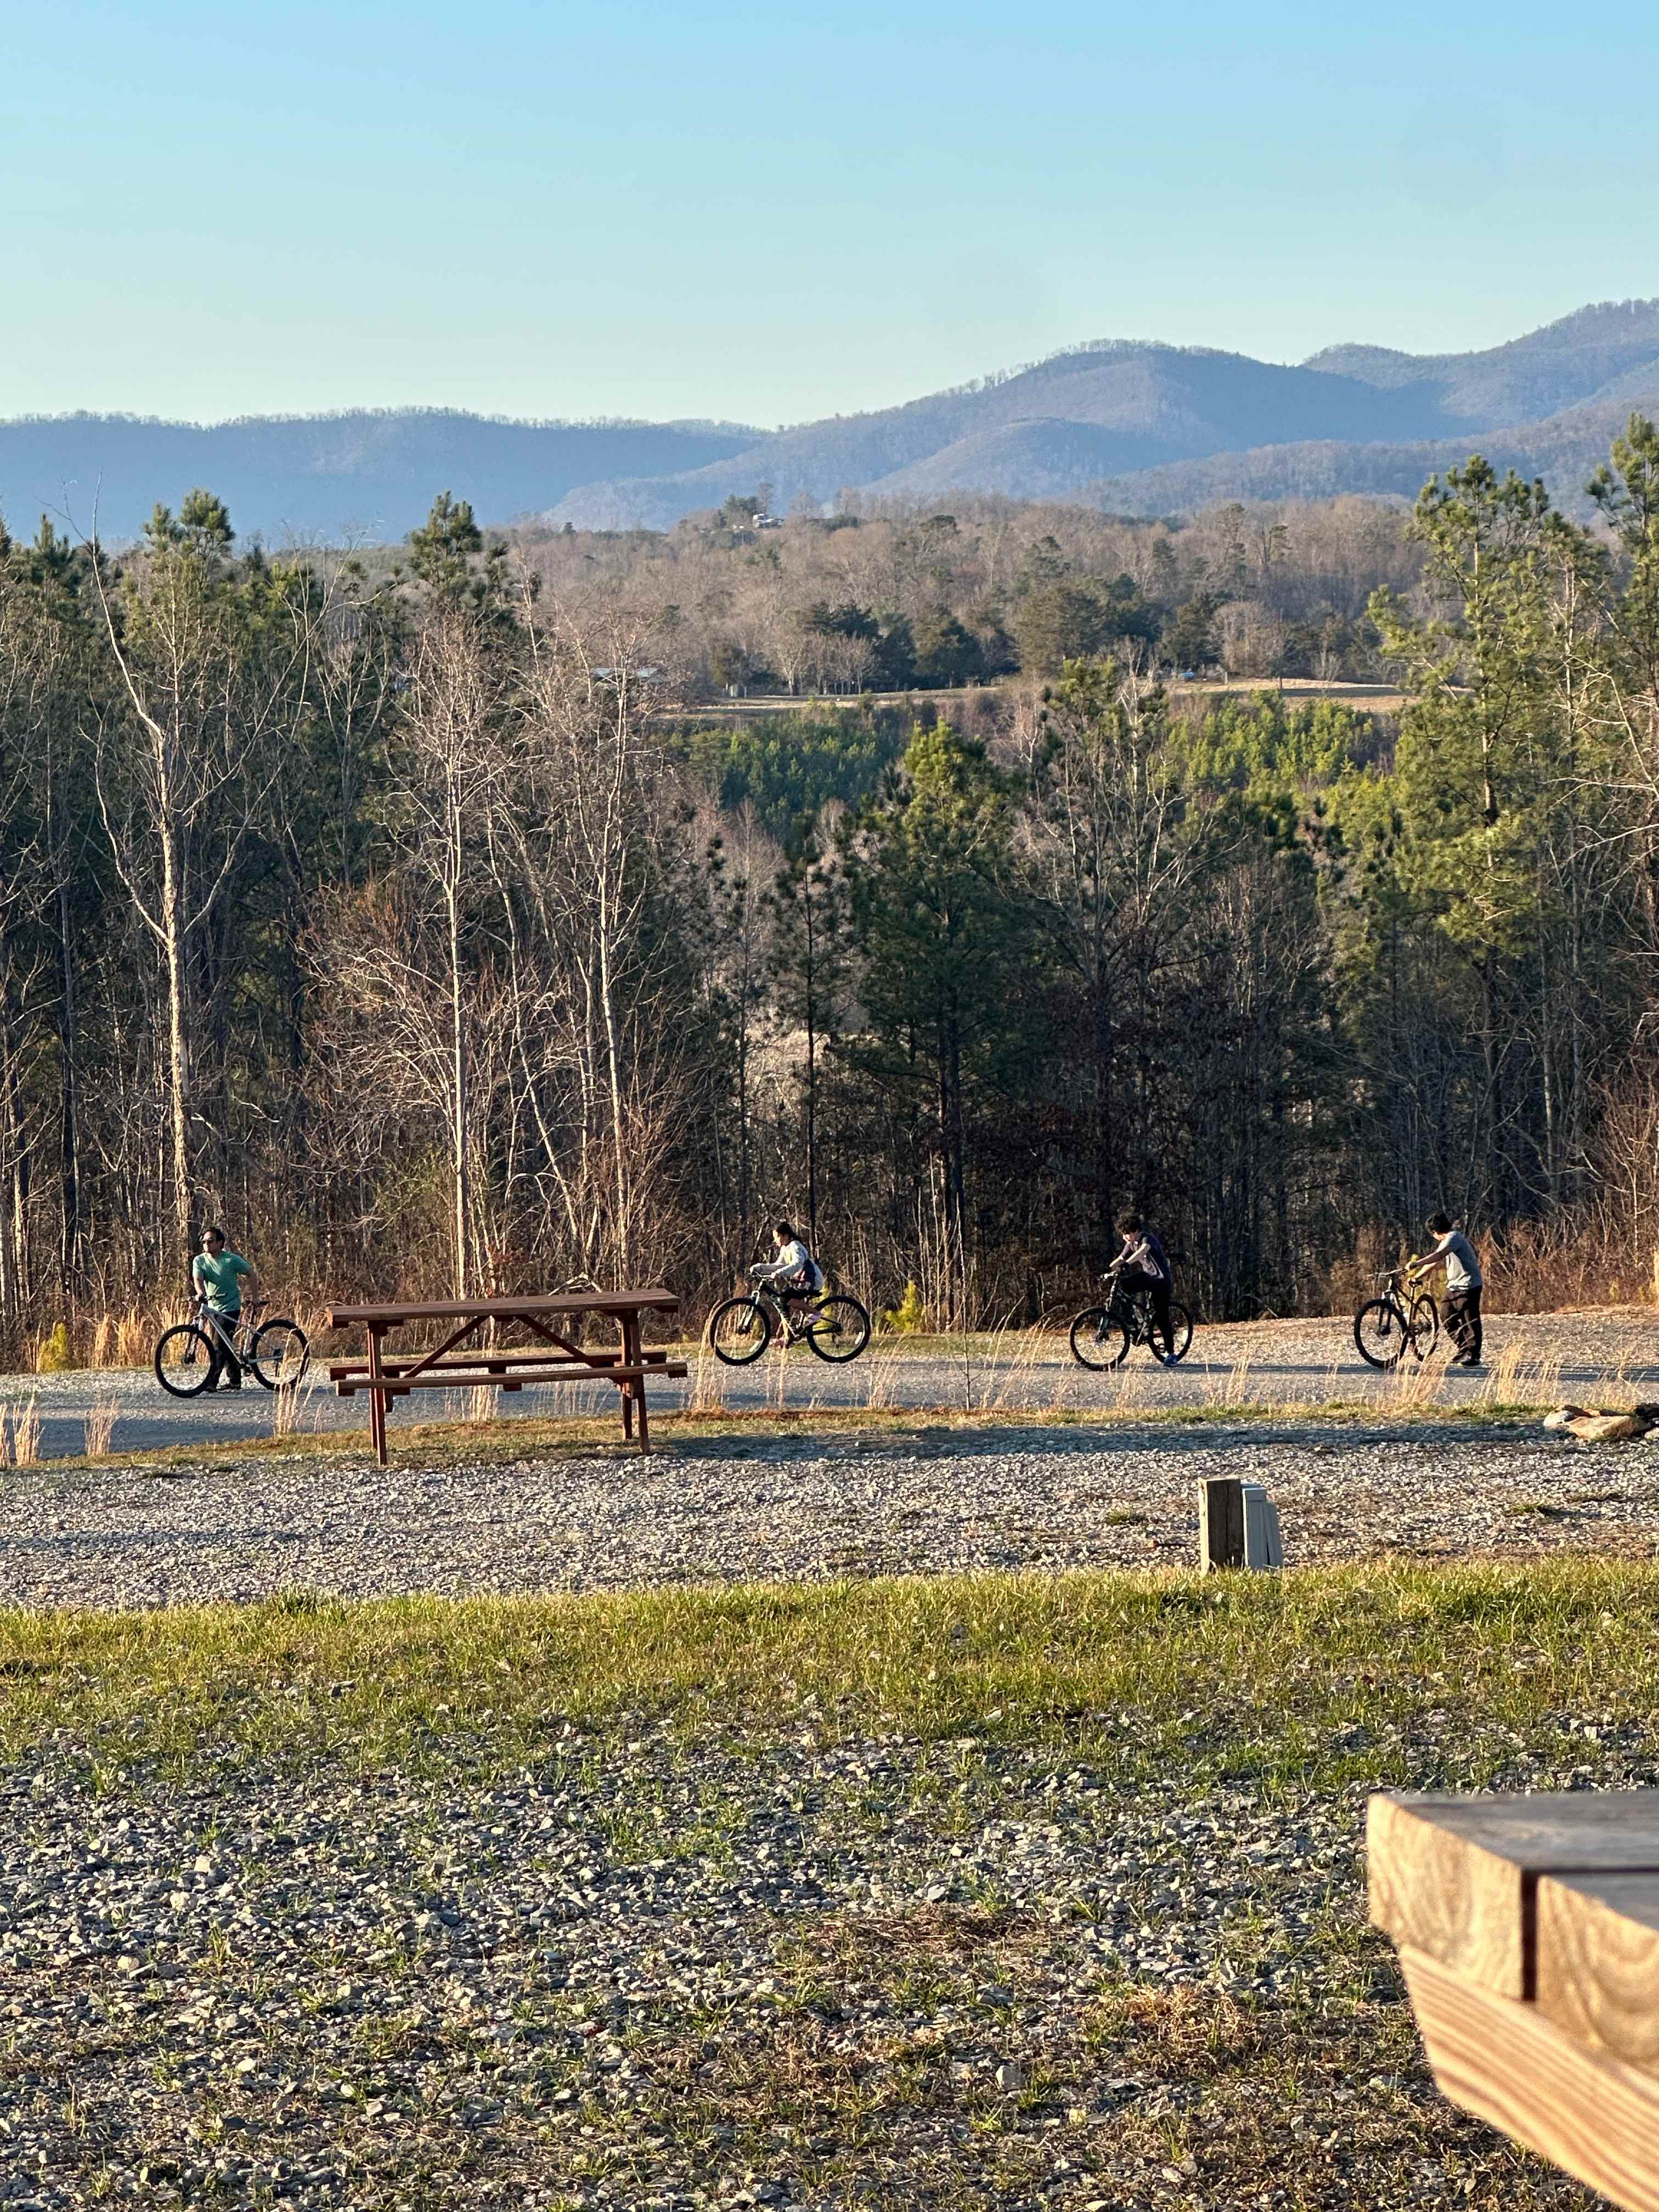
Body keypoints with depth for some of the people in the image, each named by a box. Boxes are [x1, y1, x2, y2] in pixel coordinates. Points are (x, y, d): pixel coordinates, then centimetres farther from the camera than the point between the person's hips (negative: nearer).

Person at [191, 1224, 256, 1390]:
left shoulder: (232, 1260, -11)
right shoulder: (200, 1261, -1)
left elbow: (249, 1273, 3)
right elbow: (198, 1279, -18)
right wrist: (201, 1293, -39)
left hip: (230, 1307, -5)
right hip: (213, 1307, 5)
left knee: (220, 1345, -14)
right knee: (224, 1346, 12)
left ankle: (212, 1382, -19)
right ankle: (235, 1380, 23)